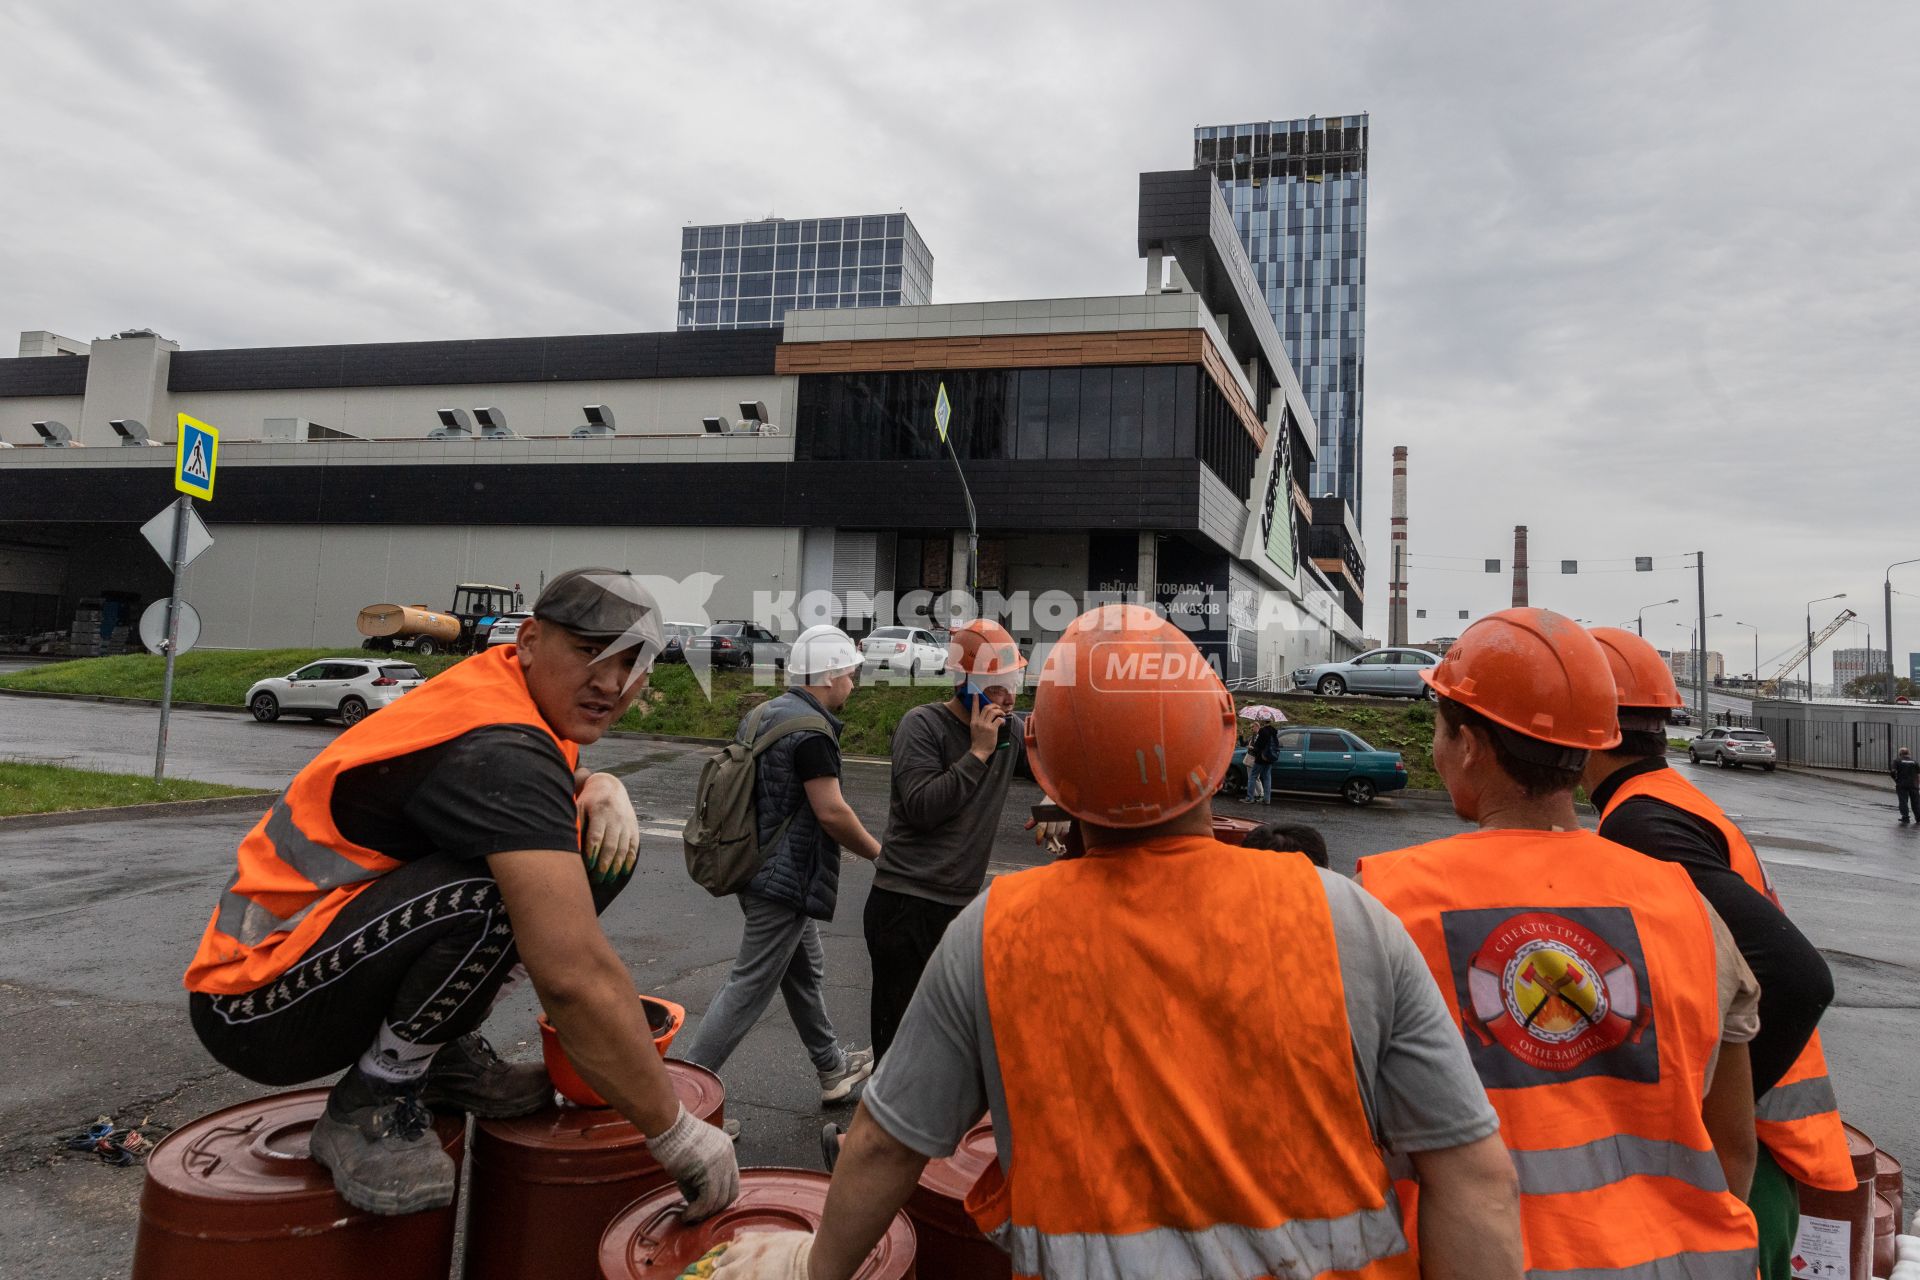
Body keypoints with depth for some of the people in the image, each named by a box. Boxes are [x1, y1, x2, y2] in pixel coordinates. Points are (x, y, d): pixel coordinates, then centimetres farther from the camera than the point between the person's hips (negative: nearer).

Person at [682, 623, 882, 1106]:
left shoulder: (761, 715, 9)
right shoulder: (812, 730, -20)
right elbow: (831, 812, -21)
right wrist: (877, 852, -6)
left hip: (758, 865, 10)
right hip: (787, 880, -10)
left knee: (806, 973, 21)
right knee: (749, 989, -2)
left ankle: (833, 1069, 35)